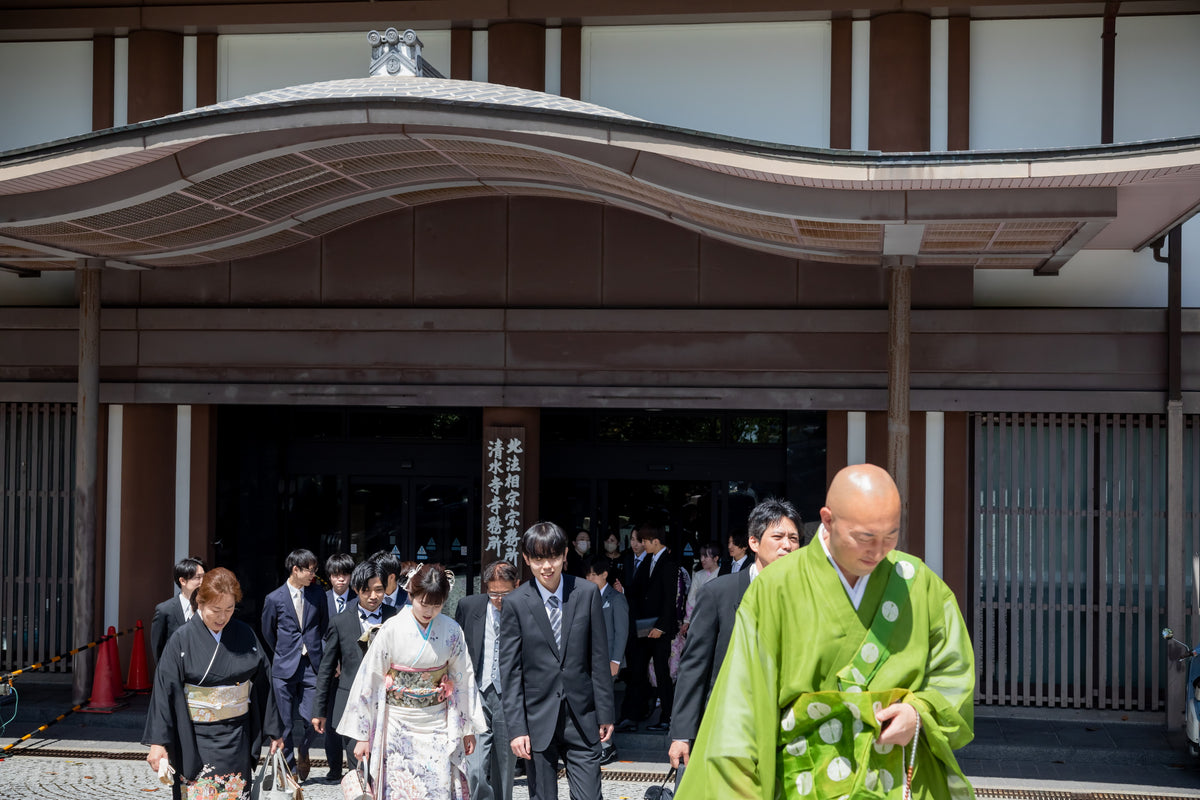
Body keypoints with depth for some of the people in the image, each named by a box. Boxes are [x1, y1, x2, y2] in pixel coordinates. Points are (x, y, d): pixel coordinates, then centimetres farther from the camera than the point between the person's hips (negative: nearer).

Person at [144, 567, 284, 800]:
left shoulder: (245, 635, 1)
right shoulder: (181, 640, -7)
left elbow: (263, 683, 7)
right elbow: (164, 691, -8)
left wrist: (274, 731, 10)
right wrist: (158, 743, -12)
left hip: (236, 738, 3)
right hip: (196, 741, -3)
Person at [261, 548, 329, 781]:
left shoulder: (317, 595, 5)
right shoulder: (274, 599, -1)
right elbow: (268, 633, 12)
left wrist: (320, 655, 10)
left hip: (311, 666, 1)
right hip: (285, 668, -1)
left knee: (313, 720, -5)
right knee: (284, 723, 3)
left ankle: (303, 751, 25)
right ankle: (289, 768, 17)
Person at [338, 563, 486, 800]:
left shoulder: (451, 631, -3)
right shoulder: (393, 629, -10)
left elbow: (463, 679, 6)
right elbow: (369, 680, -6)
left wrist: (468, 728, 10)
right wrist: (362, 735, -5)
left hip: (438, 725, 2)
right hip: (399, 725, -1)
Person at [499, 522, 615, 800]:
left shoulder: (587, 594, 1)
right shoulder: (515, 604, -3)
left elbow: (599, 659, 4)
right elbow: (510, 671, -2)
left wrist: (605, 714, 3)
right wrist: (516, 728, -7)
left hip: (582, 718, 1)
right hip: (538, 722, -1)